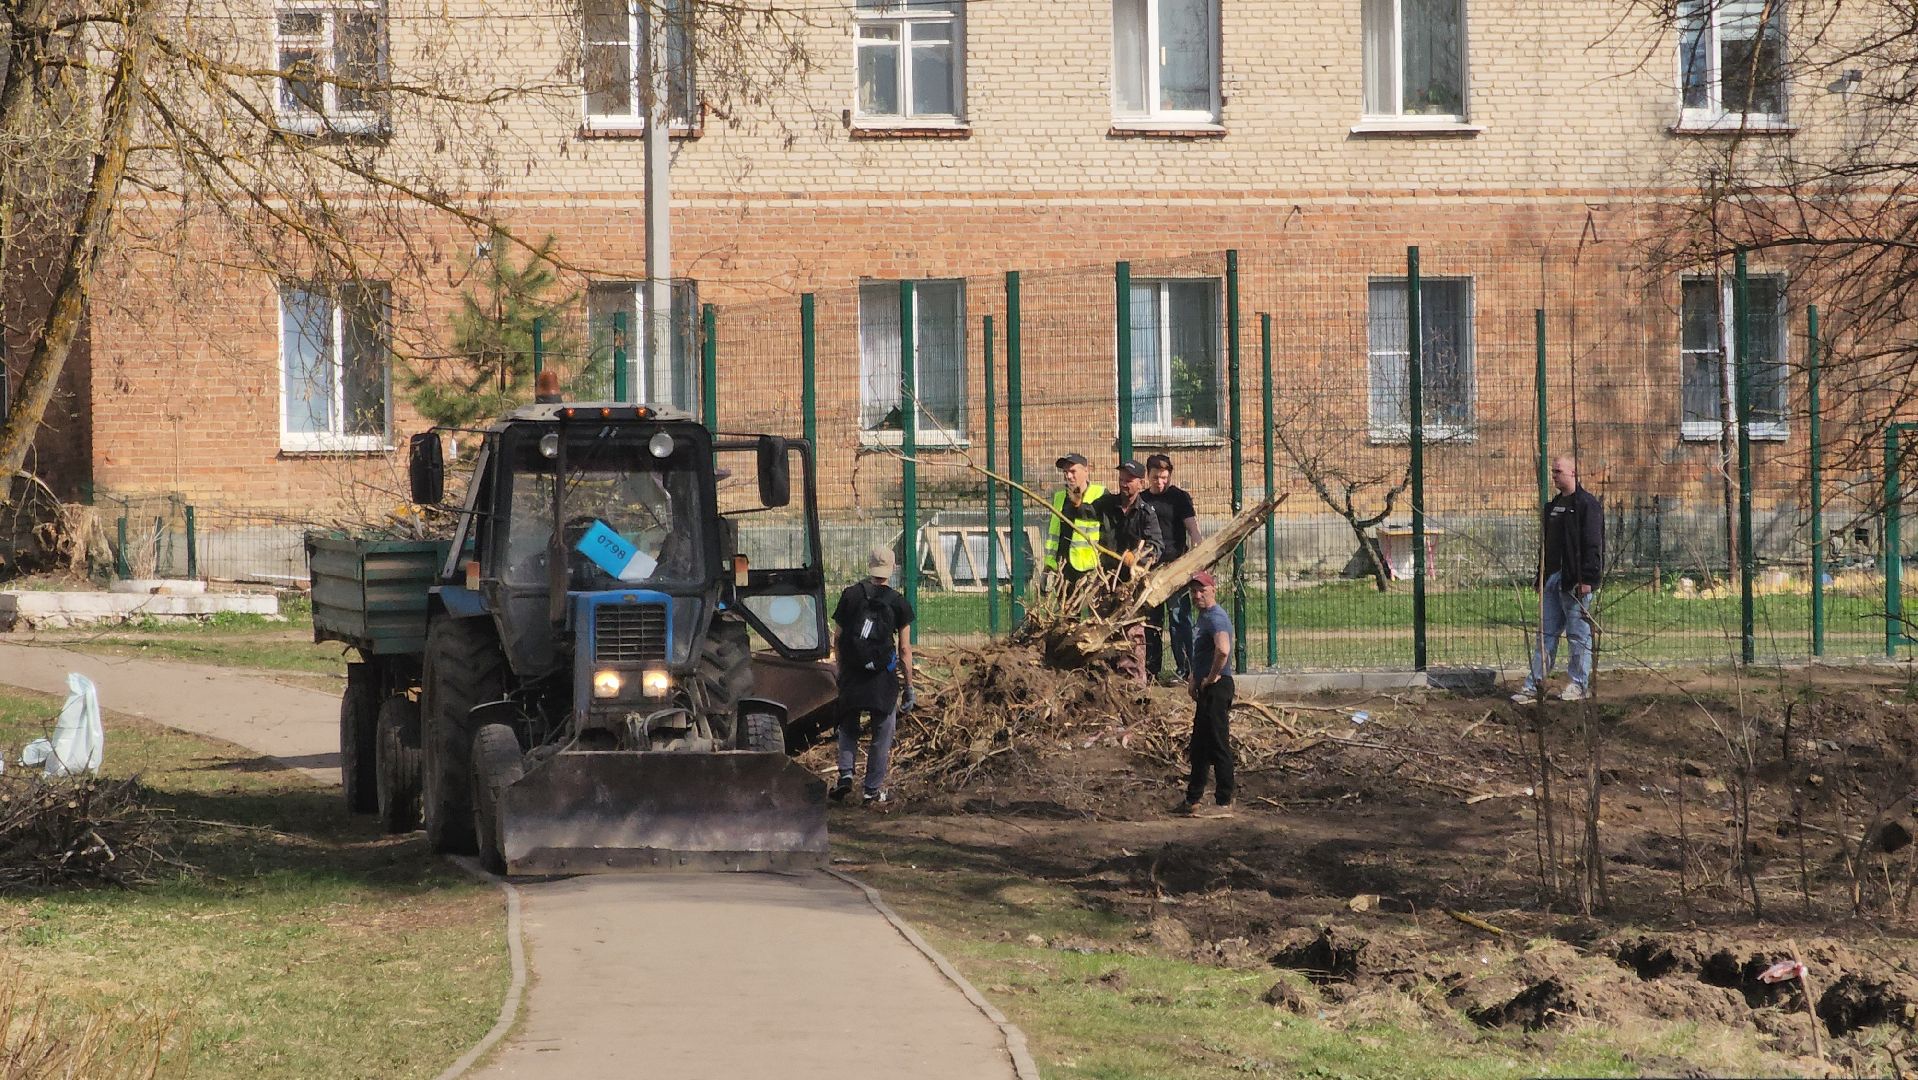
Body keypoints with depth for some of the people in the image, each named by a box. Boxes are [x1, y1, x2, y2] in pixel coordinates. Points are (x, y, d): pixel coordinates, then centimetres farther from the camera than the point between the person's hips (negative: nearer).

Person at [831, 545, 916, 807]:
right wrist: (909, 686, 5)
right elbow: (905, 649, -1)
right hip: (884, 677, -2)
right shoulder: (897, 603, -2)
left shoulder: (850, 595, 2)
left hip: (851, 674, 2)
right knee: (882, 734, 7)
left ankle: (845, 774, 2)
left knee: (848, 727, 19)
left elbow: (838, 640, 5)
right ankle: (873, 790, 9)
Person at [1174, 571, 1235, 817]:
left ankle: (1224, 803, -4)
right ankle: (1192, 800, 27)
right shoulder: (1202, 616, 15)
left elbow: (1223, 650, -36)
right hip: (1205, 689, 11)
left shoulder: (1216, 618, -18)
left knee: (1218, 746, -7)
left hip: (1216, 687, -11)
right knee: (1199, 747, 18)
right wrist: (1196, 679, 18)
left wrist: (1211, 677, -22)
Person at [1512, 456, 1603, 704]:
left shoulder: (1586, 504, -9)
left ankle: (1580, 685, 7)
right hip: (1552, 579, 9)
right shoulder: (1553, 505, 18)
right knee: (1546, 634, 7)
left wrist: (1587, 579, -20)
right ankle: (1533, 686, 7)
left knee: (1579, 634, 0)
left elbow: (1592, 544, -15)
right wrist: (1542, 576, 17)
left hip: (1575, 581, -9)